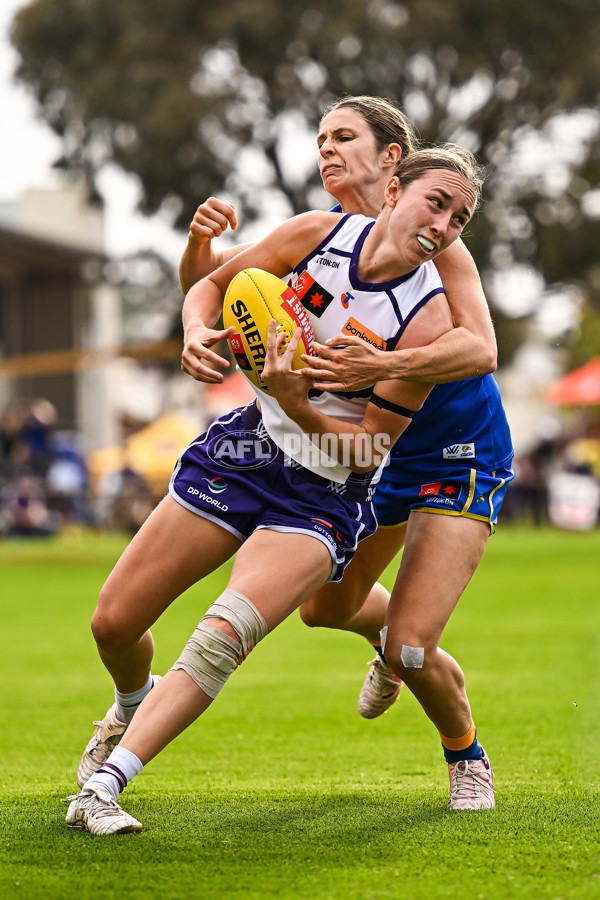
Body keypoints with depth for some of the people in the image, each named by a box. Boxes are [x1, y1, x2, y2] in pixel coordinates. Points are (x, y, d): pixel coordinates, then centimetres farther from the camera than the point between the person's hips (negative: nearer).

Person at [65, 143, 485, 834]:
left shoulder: (428, 320, -18)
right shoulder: (318, 234, -9)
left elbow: (370, 449, -15)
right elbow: (211, 285, 7)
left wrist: (294, 401, -30)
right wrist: (199, 332, -15)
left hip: (326, 497, -4)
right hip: (247, 445, 4)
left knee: (223, 636, -28)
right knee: (114, 623, 5)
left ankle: (100, 790, -27)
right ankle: (134, 706, 40)